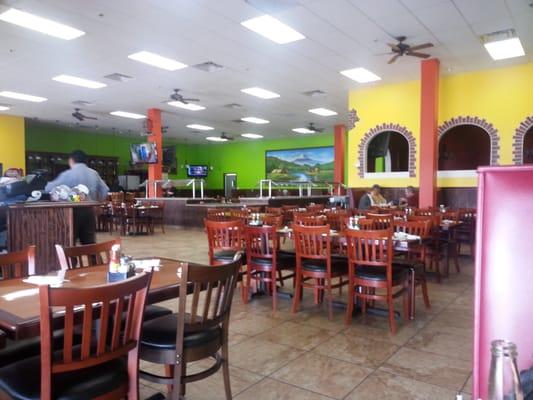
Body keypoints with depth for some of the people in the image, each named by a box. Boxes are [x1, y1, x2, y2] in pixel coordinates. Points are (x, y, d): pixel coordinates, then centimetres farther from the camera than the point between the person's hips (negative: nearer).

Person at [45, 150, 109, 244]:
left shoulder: (68, 174, -7)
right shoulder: (94, 173, 8)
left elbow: (49, 188, -5)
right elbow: (104, 191, 11)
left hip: (74, 211, -4)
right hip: (89, 210, 5)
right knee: (90, 243, 7)